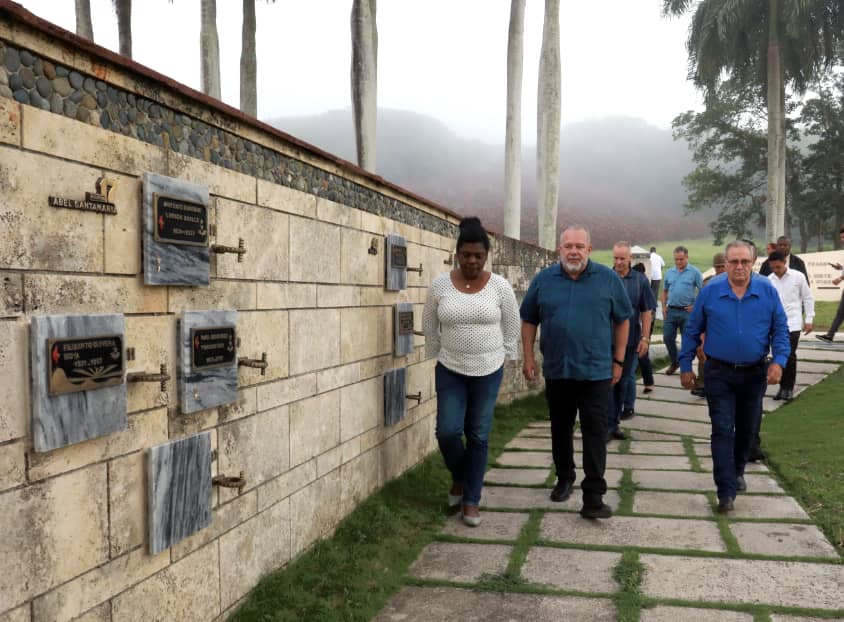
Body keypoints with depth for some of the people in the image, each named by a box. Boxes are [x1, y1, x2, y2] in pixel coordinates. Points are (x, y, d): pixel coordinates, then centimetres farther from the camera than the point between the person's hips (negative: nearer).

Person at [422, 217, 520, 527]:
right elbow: (430, 328, 7)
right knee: (448, 431, -7)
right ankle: (459, 478, 25)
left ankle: (472, 500, 19)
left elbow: (512, 328, 4)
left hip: (488, 372, 0)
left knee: (478, 437, 5)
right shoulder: (440, 285, -5)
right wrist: (438, 359, 9)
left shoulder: (500, 286, -7)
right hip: (450, 371, 1)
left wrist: (504, 361, 6)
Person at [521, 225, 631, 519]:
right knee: (560, 429, 16)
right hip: (556, 371, 3)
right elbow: (529, 321, 10)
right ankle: (564, 478, 35)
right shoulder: (543, 280, 2)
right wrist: (528, 358, 5)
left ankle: (593, 497, -2)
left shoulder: (608, 279, -2)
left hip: (596, 371, -2)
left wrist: (618, 360, 3)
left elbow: (622, 320, 5)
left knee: (595, 433, -5)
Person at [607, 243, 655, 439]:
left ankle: (614, 423, 22)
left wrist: (645, 338, -1)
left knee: (623, 381, 11)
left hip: (630, 340, 2)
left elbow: (647, 312, 4)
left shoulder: (640, 280, 2)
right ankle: (609, 426, -2)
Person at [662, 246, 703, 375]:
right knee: (667, 338, 5)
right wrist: (664, 306, 8)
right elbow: (665, 291, 18)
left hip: (687, 311, -4)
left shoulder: (694, 272, -4)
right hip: (671, 310, 4)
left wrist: (695, 306, -11)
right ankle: (674, 362, 24)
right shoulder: (669, 272, 10)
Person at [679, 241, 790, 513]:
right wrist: (685, 366, 0)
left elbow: (780, 329, 1)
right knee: (723, 431, -5)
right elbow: (692, 331, 1)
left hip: (755, 373, 2)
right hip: (719, 373, -2)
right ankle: (726, 492, -3)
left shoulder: (768, 291, -4)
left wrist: (779, 360, -14)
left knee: (747, 429, 17)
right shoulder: (710, 292, -6)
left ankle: (737, 472, 40)